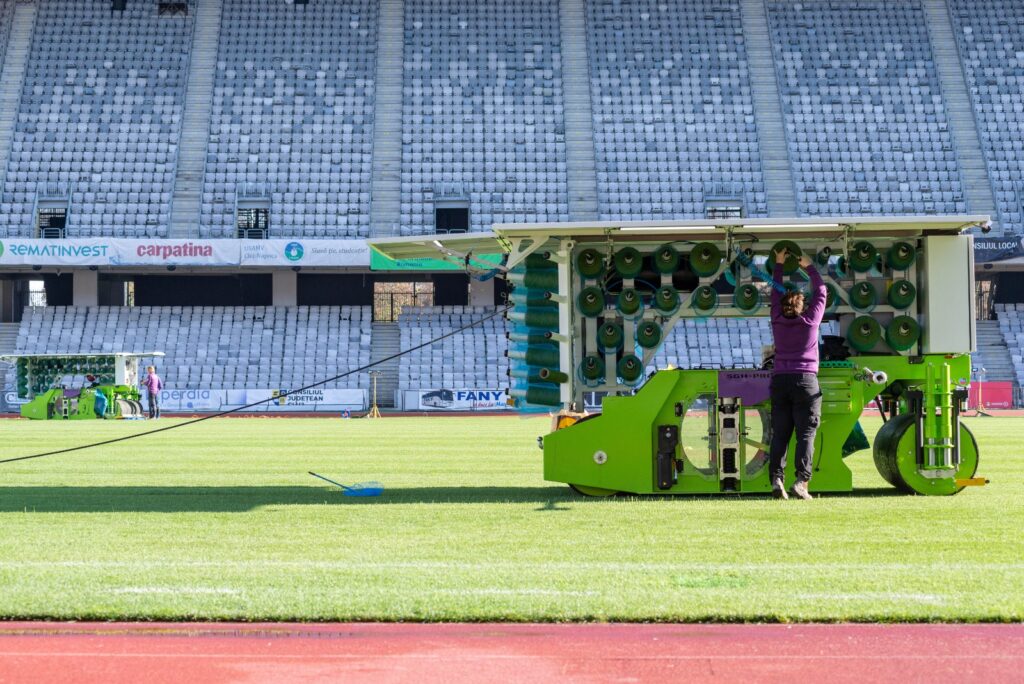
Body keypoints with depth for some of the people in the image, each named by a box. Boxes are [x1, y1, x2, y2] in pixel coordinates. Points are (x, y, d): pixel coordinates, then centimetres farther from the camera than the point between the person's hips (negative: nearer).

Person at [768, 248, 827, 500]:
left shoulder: (777, 322, 9)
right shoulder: (810, 321, 3)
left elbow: (775, 294, 25)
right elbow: (820, 292, 17)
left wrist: (779, 265, 33)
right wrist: (809, 267, 28)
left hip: (779, 380, 3)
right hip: (805, 379, -3)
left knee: (779, 433, 1)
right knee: (806, 432, -5)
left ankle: (776, 478, -11)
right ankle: (801, 481, -16)